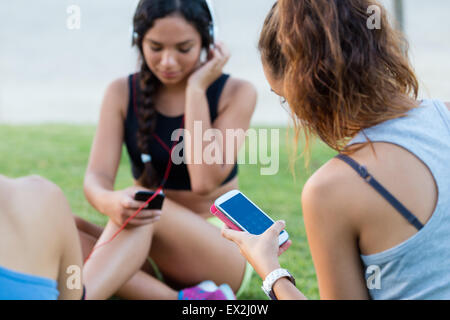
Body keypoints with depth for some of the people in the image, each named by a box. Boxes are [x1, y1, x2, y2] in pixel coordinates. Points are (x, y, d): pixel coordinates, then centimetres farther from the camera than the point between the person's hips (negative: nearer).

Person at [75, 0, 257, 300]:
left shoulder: (236, 93, -7)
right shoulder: (122, 93, 1)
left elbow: (205, 181, -20)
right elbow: (97, 177, -11)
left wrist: (196, 89, -17)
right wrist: (109, 203, -36)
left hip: (222, 252, -4)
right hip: (147, 252, 4)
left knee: (139, 201, -33)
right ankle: (181, 302, -30)